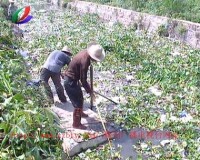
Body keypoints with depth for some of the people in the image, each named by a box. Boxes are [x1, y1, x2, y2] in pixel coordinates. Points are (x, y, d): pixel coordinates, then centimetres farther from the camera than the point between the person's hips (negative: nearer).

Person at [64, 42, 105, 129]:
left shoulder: (85, 52, -3)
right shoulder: (84, 61, -31)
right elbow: (83, 80, -24)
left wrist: (87, 85, 19)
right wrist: (89, 91, -13)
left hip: (73, 79, 10)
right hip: (70, 82, -10)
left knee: (80, 98, 27)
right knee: (78, 103, 0)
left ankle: (80, 113, 50)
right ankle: (76, 124, 14)